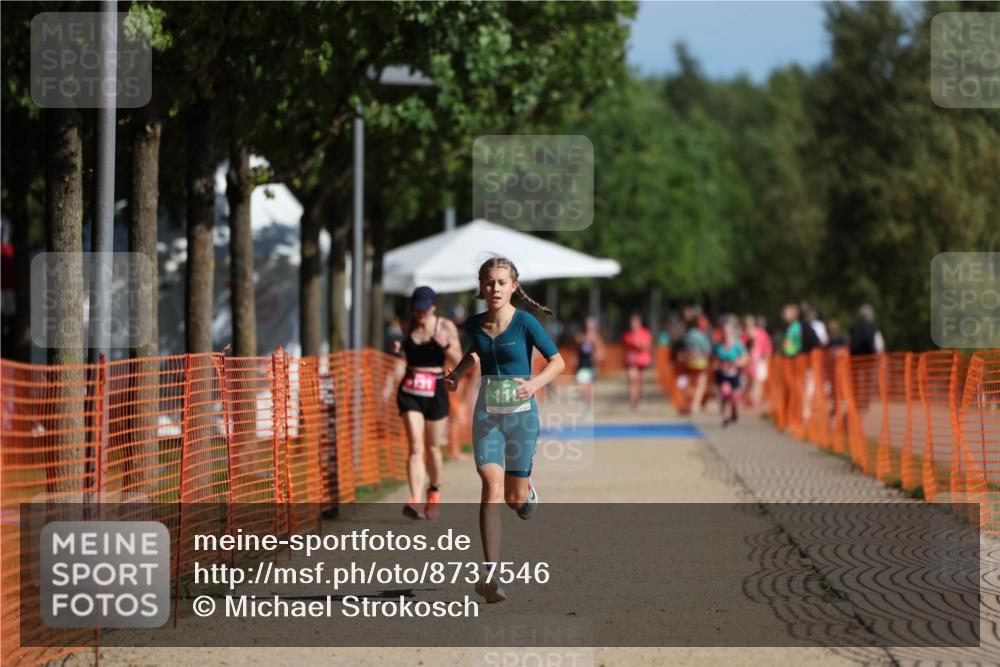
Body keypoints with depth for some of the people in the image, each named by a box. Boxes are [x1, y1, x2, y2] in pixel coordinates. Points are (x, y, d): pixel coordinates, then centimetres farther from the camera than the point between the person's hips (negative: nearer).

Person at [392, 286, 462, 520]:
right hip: (409, 392, 1)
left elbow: (458, 362, -4)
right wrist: (397, 349, -3)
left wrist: (446, 345, -22)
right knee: (416, 448, -13)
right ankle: (415, 501, -23)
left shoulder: (446, 327, -1)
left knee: (433, 448, 11)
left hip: (435, 392, -1)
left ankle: (434, 492, 37)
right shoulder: (409, 326, 6)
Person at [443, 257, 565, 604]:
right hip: (487, 414, 2)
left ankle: (528, 491, 48)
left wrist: (535, 383, -26)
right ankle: (490, 575, -22)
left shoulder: (525, 323, -11)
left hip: (521, 413, -2)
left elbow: (558, 362, -9)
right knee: (492, 486, -16)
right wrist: (457, 372, 7)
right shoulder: (474, 324, 2)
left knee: (515, 498, 7)